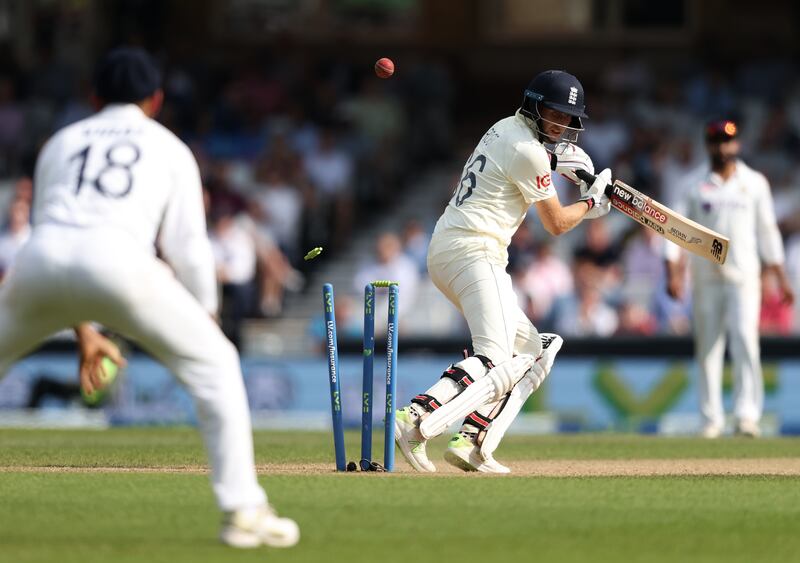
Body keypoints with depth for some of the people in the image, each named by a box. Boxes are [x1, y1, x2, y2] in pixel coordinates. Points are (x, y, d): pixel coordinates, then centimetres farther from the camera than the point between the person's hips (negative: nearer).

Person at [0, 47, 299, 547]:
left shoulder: (62, 142, 32)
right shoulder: (170, 149, 25)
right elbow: (187, 245, 16)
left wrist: (82, 329, 39)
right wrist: (207, 317, 28)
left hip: (41, 263, 3)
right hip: (119, 259, -3)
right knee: (215, 364, 11)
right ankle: (244, 511, 1)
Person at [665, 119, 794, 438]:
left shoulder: (754, 183, 9)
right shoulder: (695, 186, 7)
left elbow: (767, 231, 11)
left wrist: (781, 278, 6)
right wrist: (673, 272, -11)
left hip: (744, 276, -1)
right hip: (706, 277, 1)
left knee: (746, 341, -15)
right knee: (707, 350, 1)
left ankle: (747, 415, -18)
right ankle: (711, 420, 6)